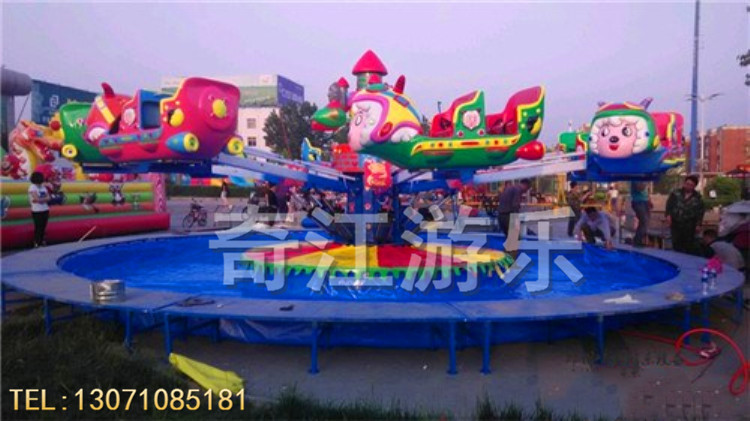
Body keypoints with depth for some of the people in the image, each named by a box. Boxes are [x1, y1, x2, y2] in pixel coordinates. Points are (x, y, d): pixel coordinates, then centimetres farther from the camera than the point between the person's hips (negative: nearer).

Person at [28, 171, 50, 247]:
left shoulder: (43, 187, 12)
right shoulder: (32, 187, -8)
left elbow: (48, 198, 4)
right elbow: (37, 199, -17)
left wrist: (40, 200, -10)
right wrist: (45, 199, -2)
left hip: (45, 210, 6)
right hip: (37, 211, -6)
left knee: (43, 226, 9)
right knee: (38, 227, -2)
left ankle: (41, 240, 19)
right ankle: (37, 242, 6)